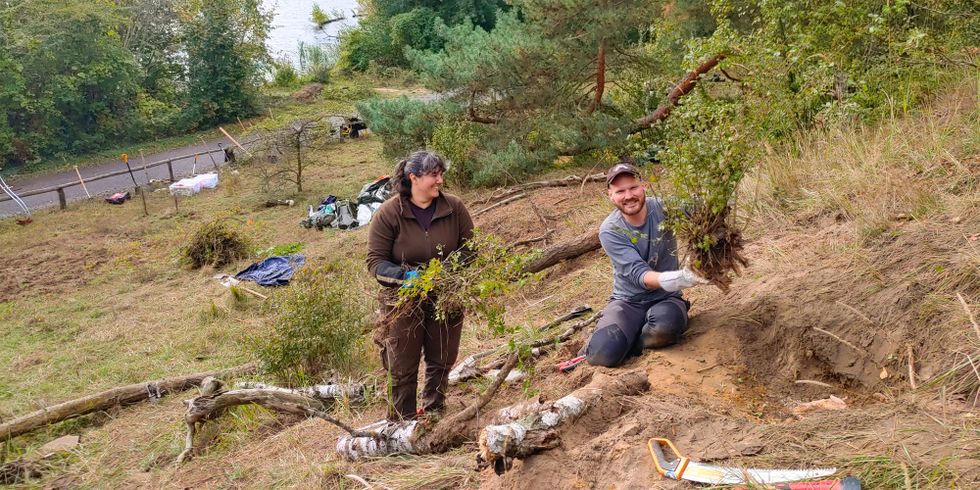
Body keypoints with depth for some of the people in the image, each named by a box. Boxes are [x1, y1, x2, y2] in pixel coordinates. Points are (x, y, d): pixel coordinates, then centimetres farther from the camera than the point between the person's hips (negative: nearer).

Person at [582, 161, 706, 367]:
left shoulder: (664, 209, -10)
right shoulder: (610, 230, -12)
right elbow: (638, 274, -23)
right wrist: (669, 279, -45)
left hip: (665, 298, 1)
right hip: (628, 301, 0)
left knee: (664, 324, -37)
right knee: (603, 354, -27)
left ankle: (629, 341, -4)